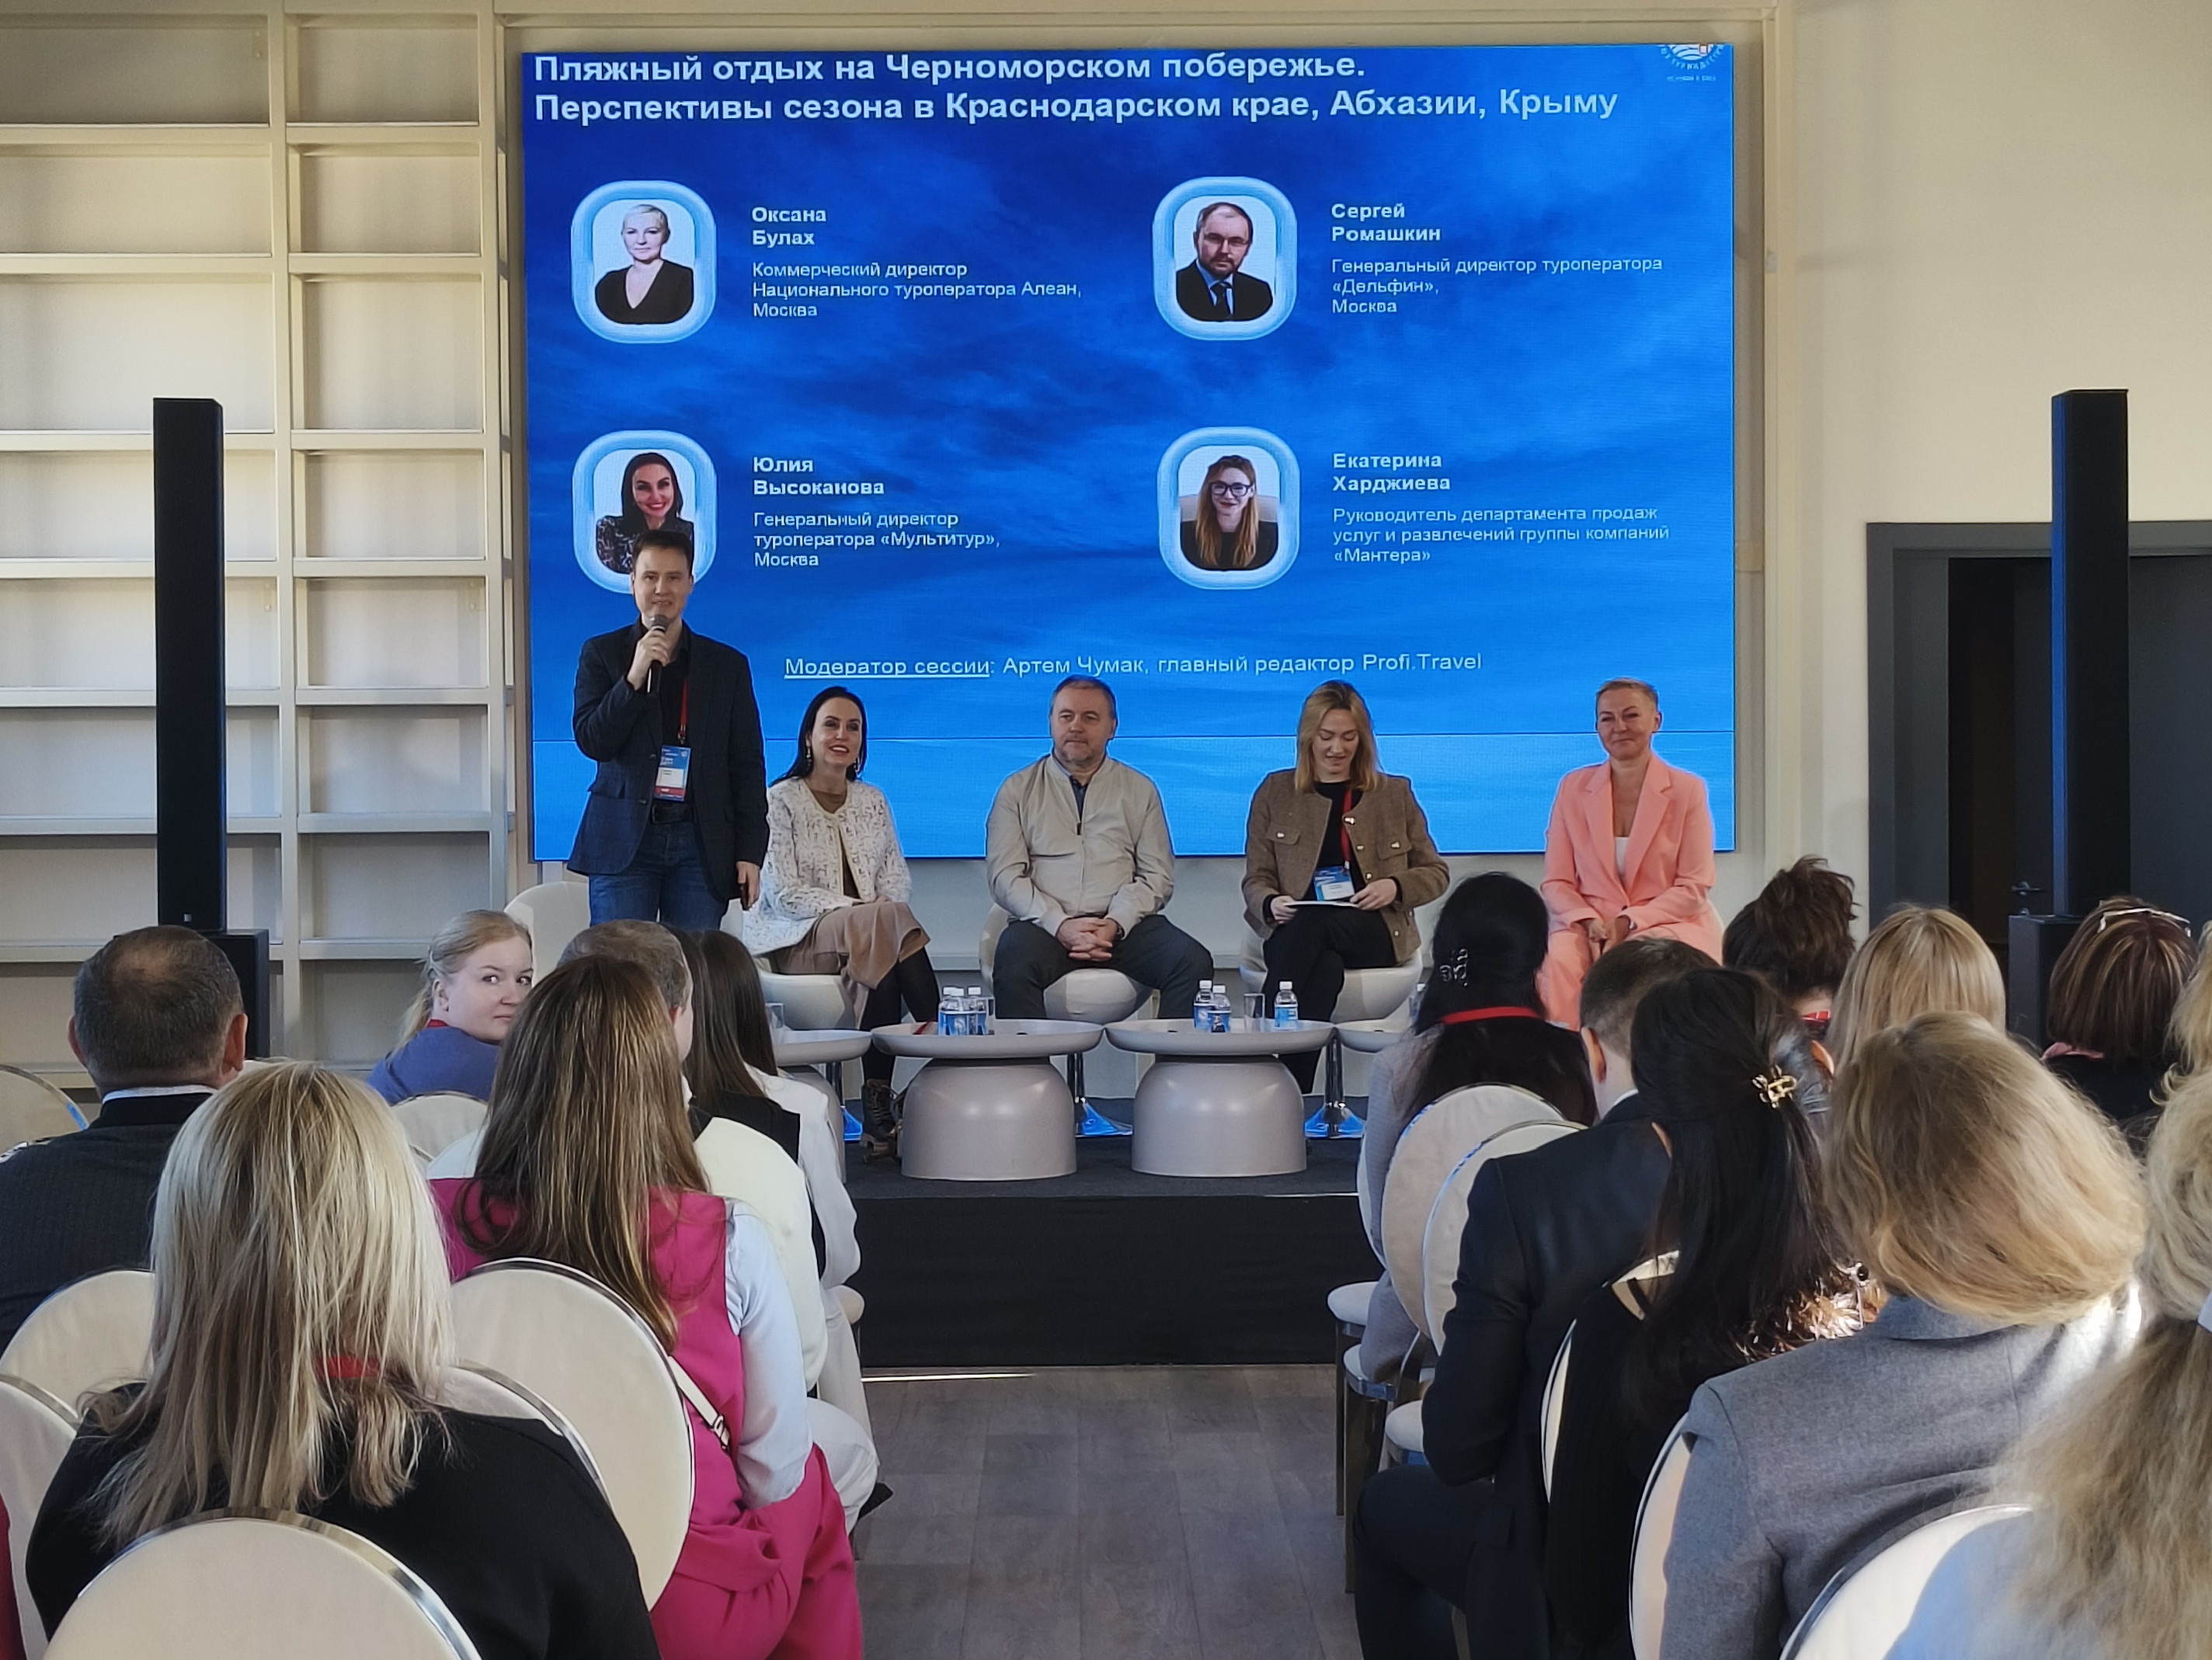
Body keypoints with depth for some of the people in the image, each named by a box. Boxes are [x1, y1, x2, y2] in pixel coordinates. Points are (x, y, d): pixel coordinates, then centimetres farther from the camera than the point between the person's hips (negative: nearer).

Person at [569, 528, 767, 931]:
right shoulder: (601, 654, 8)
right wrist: (634, 677, -13)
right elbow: (591, 742, -2)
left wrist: (750, 852, 2)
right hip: (624, 841, -1)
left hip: (700, 846, 1)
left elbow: (747, 766, 9)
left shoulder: (727, 665, 9)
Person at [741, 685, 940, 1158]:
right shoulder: (781, 800, 1)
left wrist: (882, 909, -12)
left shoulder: (872, 801, 18)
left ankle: (879, 1111, -35)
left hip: (870, 939, 4)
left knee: (887, 953, -35)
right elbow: (783, 892, -8)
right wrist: (863, 910, -18)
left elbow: (897, 880, 13)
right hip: (797, 942, -4)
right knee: (889, 925, -35)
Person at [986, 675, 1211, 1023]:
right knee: (1014, 964, -36)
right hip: (1046, 926, -1)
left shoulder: (1140, 790, 16)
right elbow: (1004, 875, 2)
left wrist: (1115, 924, -11)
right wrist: (1059, 925, -14)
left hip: (1124, 926, 2)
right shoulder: (1018, 790, 12)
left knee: (1193, 964, -27)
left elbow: (1157, 876, 8)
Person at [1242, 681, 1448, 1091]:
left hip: (1375, 934, -1)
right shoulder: (1275, 792, 18)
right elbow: (1256, 880, 14)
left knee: (1310, 924, -38)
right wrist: (1270, 904, -11)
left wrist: (1396, 887, -4)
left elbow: (1436, 872, 19)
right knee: (1324, 969, -40)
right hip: (1297, 932, 1)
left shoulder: (1395, 794, 18)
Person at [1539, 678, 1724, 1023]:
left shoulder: (1687, 790, 4)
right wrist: (1591, 922, -13)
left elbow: (1694, 888, -1)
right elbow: (1556, 883, 7)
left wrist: (1629, 922, -14)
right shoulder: (1573, 788, 10)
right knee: (1558, 960, -32)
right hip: (1588, 925, 1)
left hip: (1667, 923, -1)